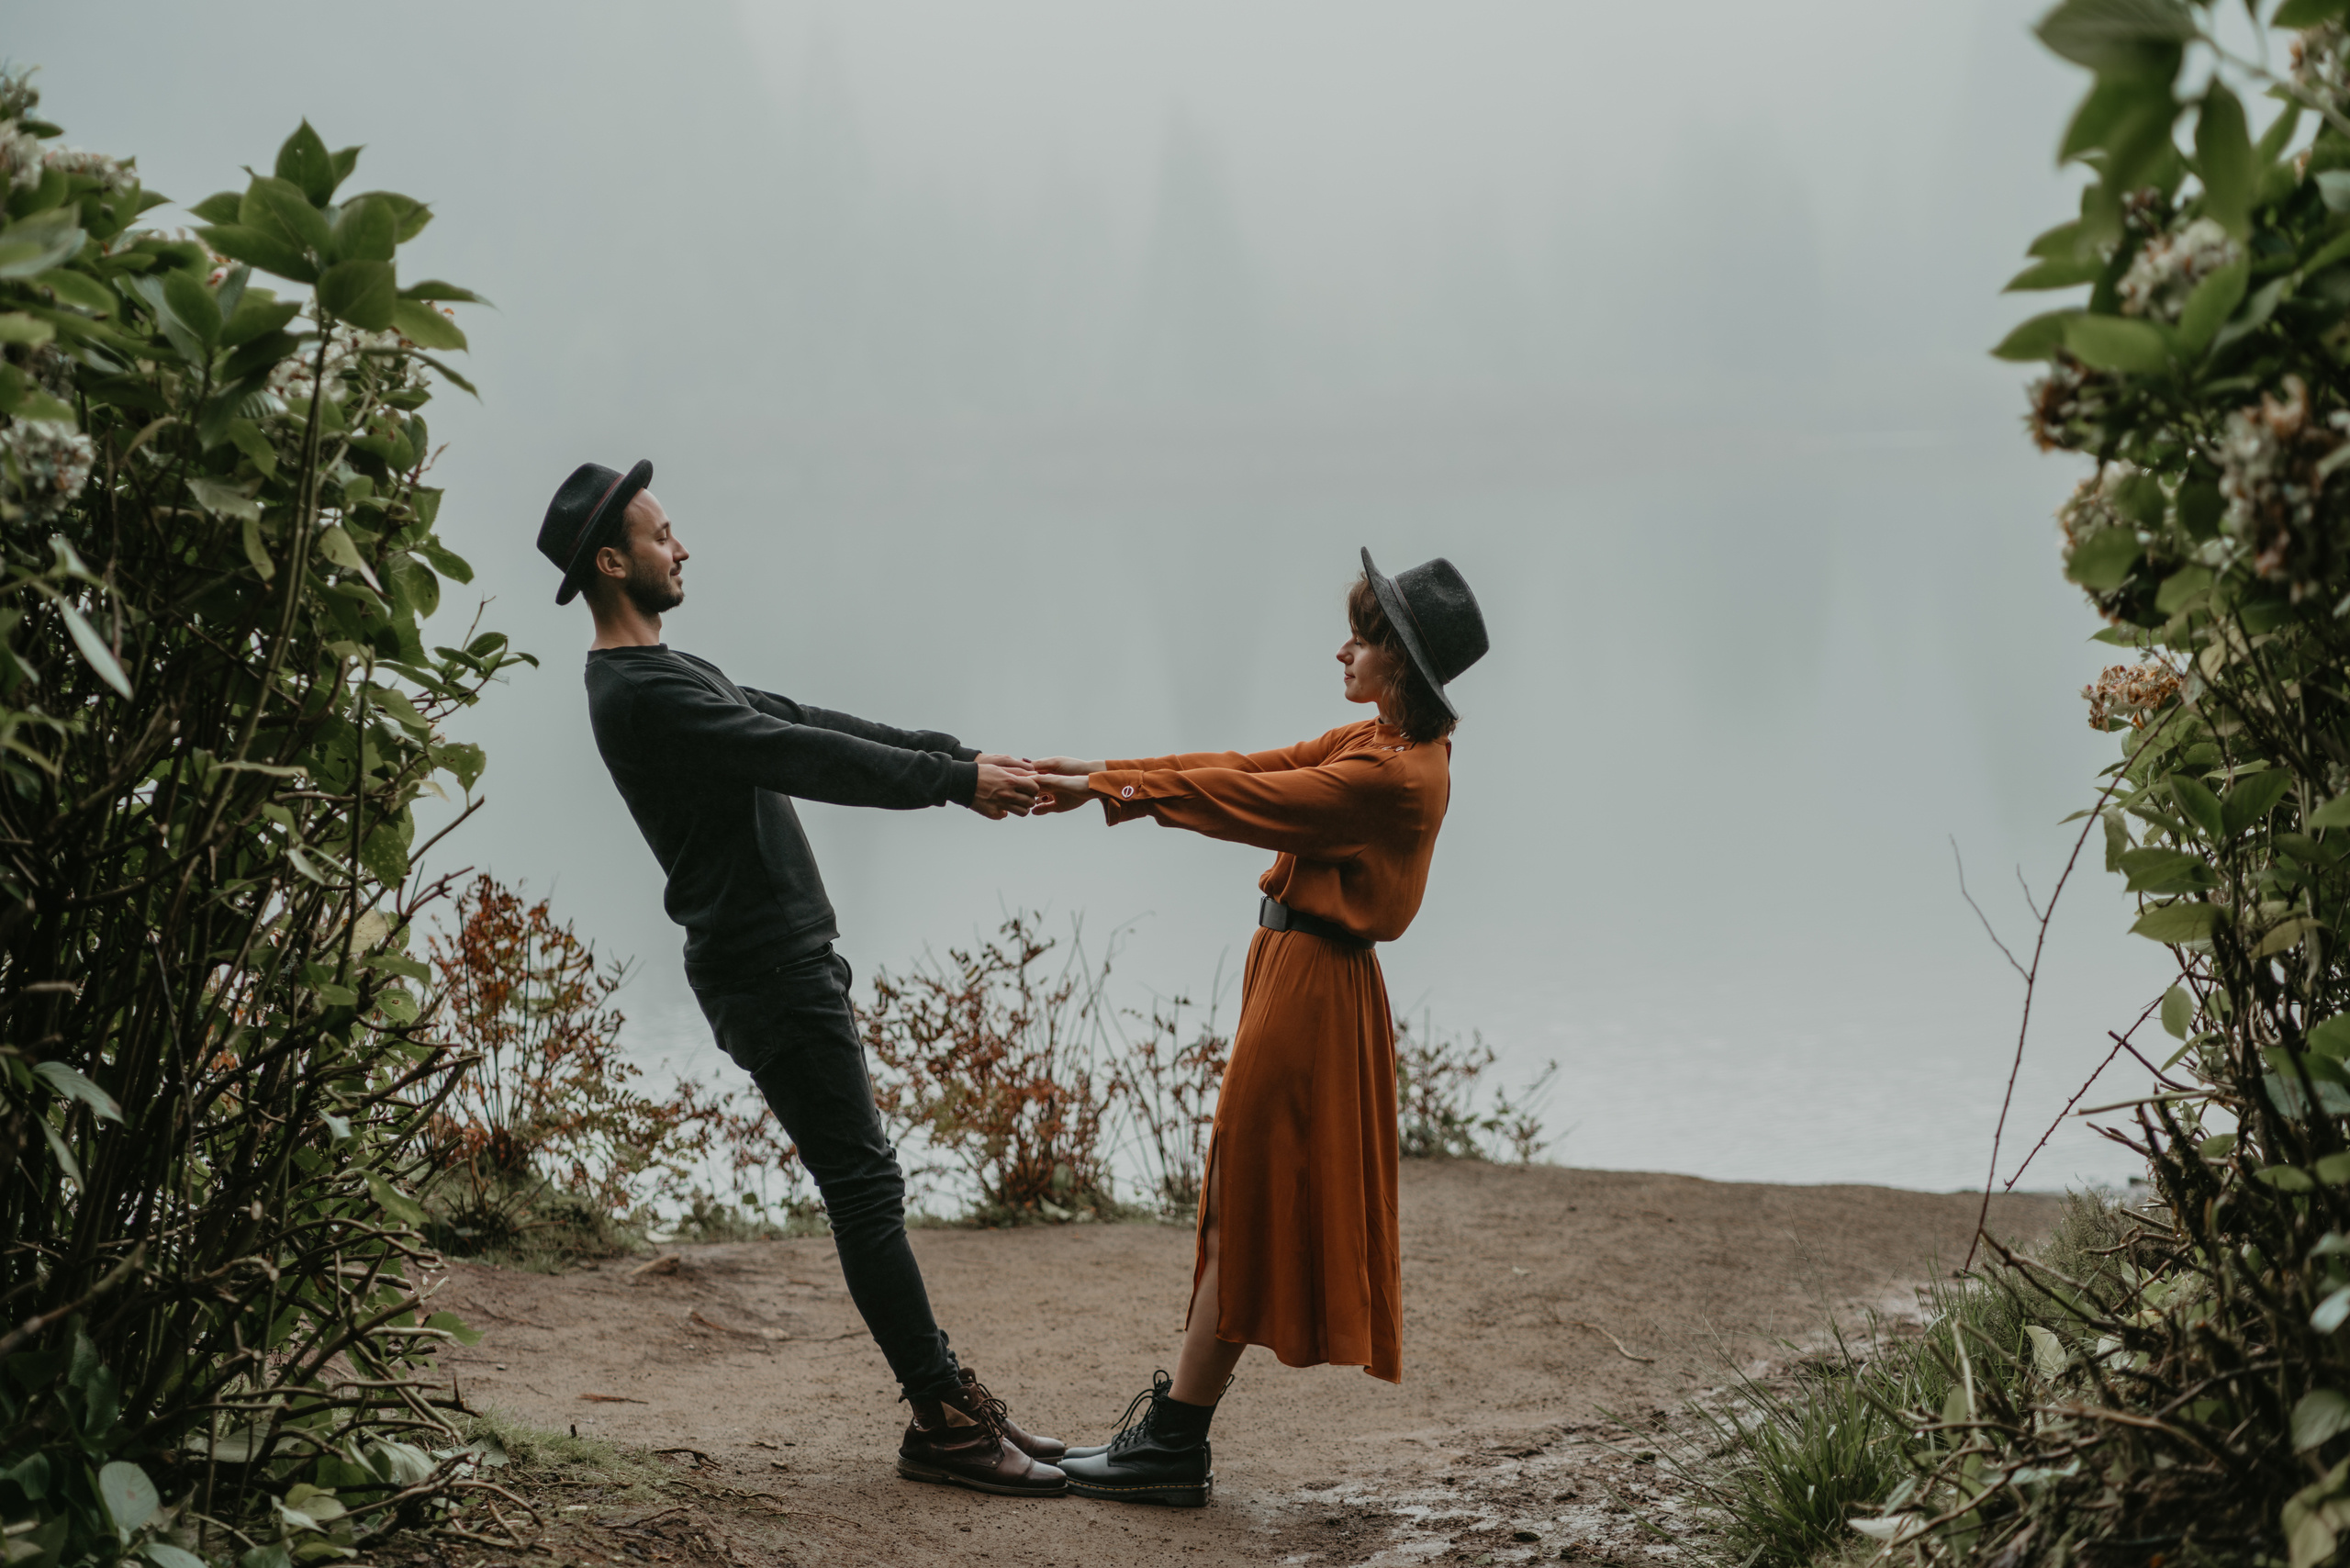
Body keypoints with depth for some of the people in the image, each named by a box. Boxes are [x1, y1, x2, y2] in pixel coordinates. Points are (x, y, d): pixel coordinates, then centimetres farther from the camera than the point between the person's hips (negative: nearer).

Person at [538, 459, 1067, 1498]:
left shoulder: (669, 675, 18)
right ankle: (943, 1423, -5)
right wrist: (952, 781, -19)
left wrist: (957, 755, 11)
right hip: (767, 972, -11)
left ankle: (947, 1395, 16)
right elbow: (799, 758, -22)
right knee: (864, 1182, -9)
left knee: (862, 1182, 11)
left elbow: (802, 722, 16)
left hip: (787, 962, 11)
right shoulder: (641, 692, -17)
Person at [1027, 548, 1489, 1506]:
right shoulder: (1379, 744, 10)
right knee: (1242, 1204, 13)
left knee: (1244, 1204, -4)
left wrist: (1108, 789, -10)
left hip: (1311, 991, -10)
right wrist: (1103, 776, 7)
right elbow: (1252, 769, 11)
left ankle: (1173, 1447, 3)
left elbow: (1250, 798, -18)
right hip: (1297, 972, 10)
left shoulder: (1396, 774, -21)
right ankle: (1175, 1418, 22)